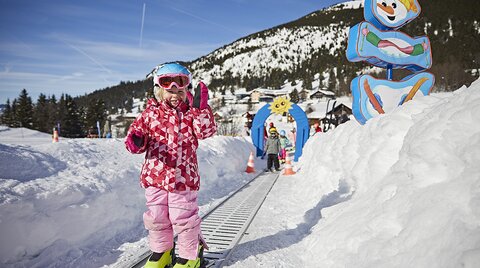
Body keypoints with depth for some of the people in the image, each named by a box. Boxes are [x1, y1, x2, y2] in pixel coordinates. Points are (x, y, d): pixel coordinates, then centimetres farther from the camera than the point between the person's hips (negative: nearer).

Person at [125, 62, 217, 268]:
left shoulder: (191, 112, 1)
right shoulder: (150, 112, 4)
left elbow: (206, 131, -11)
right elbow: (138, 129, 7)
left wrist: (201, 108, -23)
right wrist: (134, 140, -16)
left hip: (183, 176, -3)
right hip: (155, 175, 3)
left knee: (184, 217, 5)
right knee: (156, 217, 15)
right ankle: (160, 251, 37)